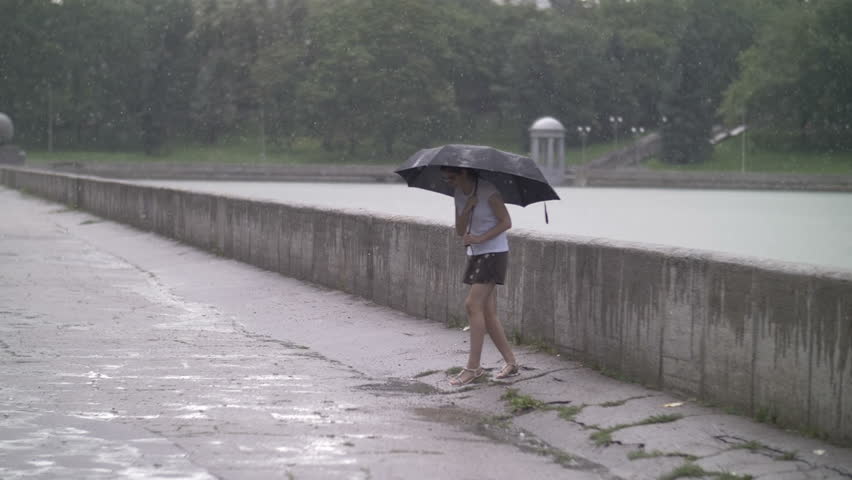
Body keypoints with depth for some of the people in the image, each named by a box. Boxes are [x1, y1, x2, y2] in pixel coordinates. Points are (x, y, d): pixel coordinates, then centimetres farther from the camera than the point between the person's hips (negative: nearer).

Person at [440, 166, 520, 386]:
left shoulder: (488, 191, -14)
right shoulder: (459, 195, 8)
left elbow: (506, 222, -13)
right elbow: (459, 231, 4)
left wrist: (480, 238, -22)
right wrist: (467, 209, -13)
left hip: (494, 253, -8)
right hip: (475, 254, 8)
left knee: (473, 305, -15)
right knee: (487, 313, 5)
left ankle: (473, 366, -12)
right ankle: (511, 363, 12)